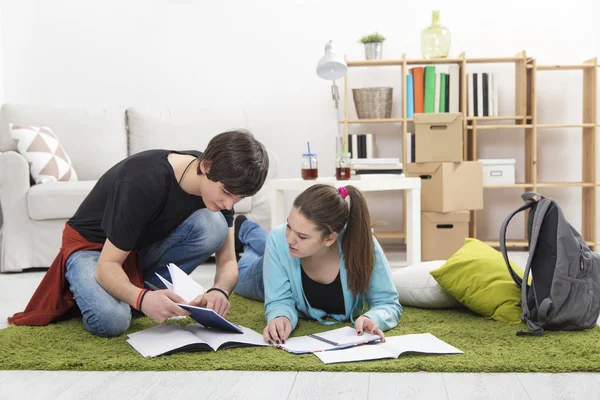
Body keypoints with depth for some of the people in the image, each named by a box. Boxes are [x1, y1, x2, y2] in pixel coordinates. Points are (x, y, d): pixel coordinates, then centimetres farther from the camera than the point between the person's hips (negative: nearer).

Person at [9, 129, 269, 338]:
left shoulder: (219, 182, -17)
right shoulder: (145, 182, -36)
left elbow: (227, 260, -15)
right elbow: (107, 265, -32)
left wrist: (220, 290, -38)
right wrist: (140, 298, -53)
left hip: (145, 246, 5)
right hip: (91, 246, -5)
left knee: (213, 224, -24)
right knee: (112, 321, -34)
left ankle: (149, 286, -5)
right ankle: (82, 288, 1)